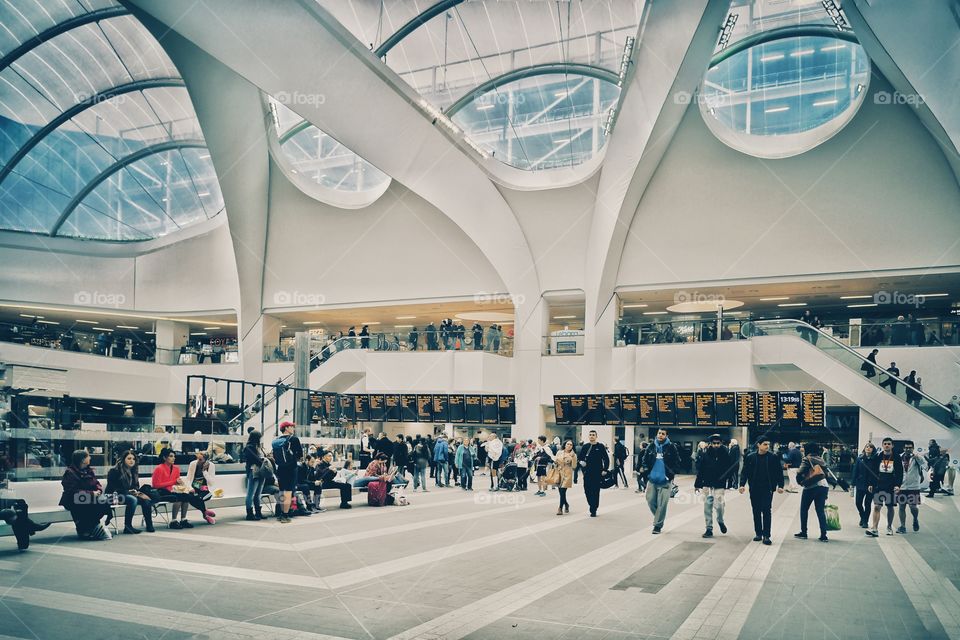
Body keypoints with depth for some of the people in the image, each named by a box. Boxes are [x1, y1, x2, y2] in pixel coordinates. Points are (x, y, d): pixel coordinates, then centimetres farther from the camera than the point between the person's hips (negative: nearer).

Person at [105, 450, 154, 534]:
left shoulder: (133, 472, 15)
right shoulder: (115, 471, -6)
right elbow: (112, 489, -12)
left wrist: (138, 492, -4)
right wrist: (129, 492, -19)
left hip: (131, 494, 6)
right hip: (116, 496, -6)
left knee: (146, 500, -21)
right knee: (133, 499, -36)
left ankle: (149, 525, -20)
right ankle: (127, 526, -29)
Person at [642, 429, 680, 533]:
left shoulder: (671, 447, -3)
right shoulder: (651, 446, 5)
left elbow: (677, 463, 1)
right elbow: (644, 460, 13)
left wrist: (671, 473, -8)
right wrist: (646, 471, 1)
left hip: (665, 481, -3)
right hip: (652, 480, 3)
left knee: (662, 504, -2)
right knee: (650, 501, 6)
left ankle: (658, 524, 10)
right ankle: (659, 517, 31)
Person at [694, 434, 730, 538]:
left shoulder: (725, 455, -3)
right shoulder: (706, 455, 0)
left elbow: (730, 469, 4)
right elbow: (700, 470, 4)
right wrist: (697, 484, 4)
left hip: (719, 485, -2)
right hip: (707, 485, 2)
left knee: (718, 505, -11)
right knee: (707, 507, 4)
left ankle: (720, 521, 21)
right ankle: (709, 529, 14)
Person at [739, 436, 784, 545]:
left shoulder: (773, 457, -1)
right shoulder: (750, 457, 0)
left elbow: (779, 472, 3)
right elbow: (744, 472, 3)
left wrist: (780, 486, -5)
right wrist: (742, 484, -7)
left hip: (768, 489, -2)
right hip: (754, 489, 2)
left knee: (767, 511, -5)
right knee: (756, 511, 9)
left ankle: (766, 535, -3)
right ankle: (758, 533, 19)